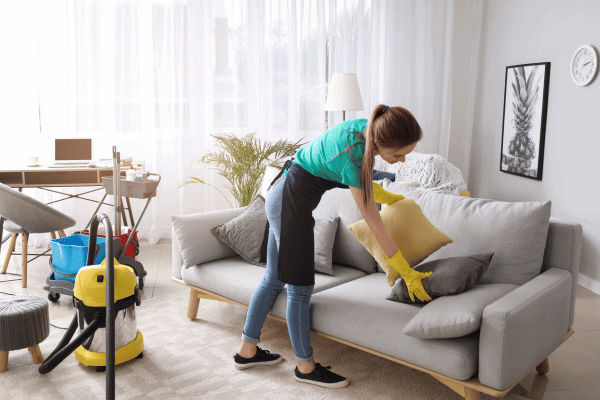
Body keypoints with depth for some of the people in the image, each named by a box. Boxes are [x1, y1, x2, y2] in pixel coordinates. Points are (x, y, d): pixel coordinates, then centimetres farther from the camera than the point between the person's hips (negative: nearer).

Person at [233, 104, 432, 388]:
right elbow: (373, 222, -23)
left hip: (283, 197, 10)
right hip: (291, 202, -10)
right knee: (300, 287, 0)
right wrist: (406, 272, -16)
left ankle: (247, 351, 28)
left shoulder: (365, 128, -5)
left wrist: (392, 198, 25)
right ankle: (305, 366, 15)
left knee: (274, 279, 15)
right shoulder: (352, 156, -28)